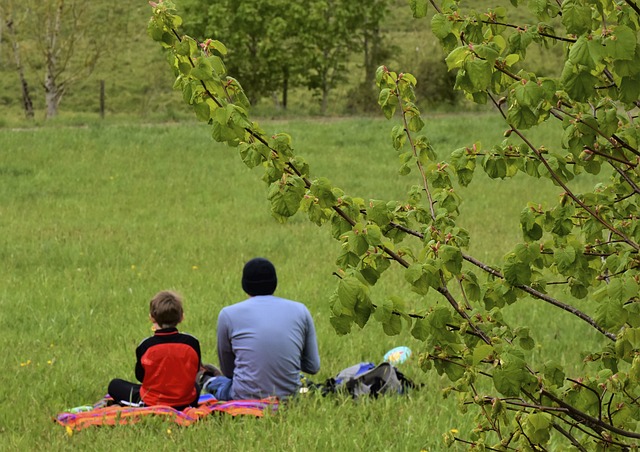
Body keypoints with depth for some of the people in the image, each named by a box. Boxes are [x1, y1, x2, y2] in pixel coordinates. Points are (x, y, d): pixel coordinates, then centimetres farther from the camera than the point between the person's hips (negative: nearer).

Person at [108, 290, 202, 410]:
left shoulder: (145, 346, -17)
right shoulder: (192, 342, -13)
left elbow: (140, 376, 0)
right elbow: (195, 371, 3)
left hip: (151, 404, -2)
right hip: (186, 403, 2)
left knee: (115, 385, 19)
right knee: (195, 386, 40)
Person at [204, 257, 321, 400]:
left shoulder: (228, 314, 1)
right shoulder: (300, 310, 4)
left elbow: (227, 371, 12)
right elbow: (313, 367, 9)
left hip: (245, 398, -1)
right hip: (289, 397, 1)